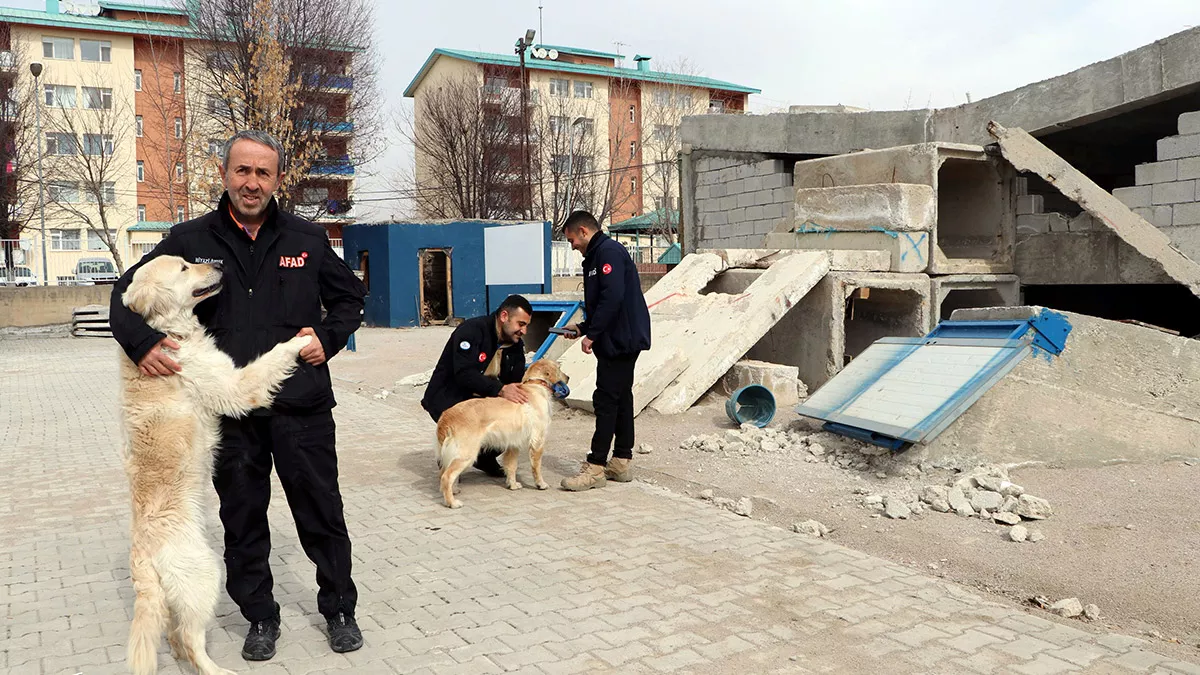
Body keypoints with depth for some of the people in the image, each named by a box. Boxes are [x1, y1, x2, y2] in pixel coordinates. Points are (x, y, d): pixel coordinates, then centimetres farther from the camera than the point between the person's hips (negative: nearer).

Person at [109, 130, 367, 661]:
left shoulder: (307, 239, 5)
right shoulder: (190, 240, 4)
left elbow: (350, 297, 16)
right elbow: (127, 292, 9)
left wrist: (329, 337, -2)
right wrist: (140, 341, -10)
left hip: (301, 404, 0)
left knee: (321, 512, 7)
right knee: (242, 518, 12)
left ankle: (339, 609, 25)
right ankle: (260, 617, 30)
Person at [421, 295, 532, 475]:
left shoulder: (516, 344, 2)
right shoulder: (472, 330, -22)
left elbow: (517, 382, 0)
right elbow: (464, 373, -33)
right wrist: (500, 390, -41)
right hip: (447, 397, -7)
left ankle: (485, 457, 15)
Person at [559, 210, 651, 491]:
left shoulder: (608, 252, -13)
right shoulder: (597, 255, 21)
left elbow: (612, 298, -24)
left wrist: (592, 334, -19)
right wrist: (582, 327, 16)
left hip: (620, 341, -11)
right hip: (623, 341, 11)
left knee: (606, 401, -8)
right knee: (621, 398, 13)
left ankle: (595, 468, -5)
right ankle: (622, 462, 20)